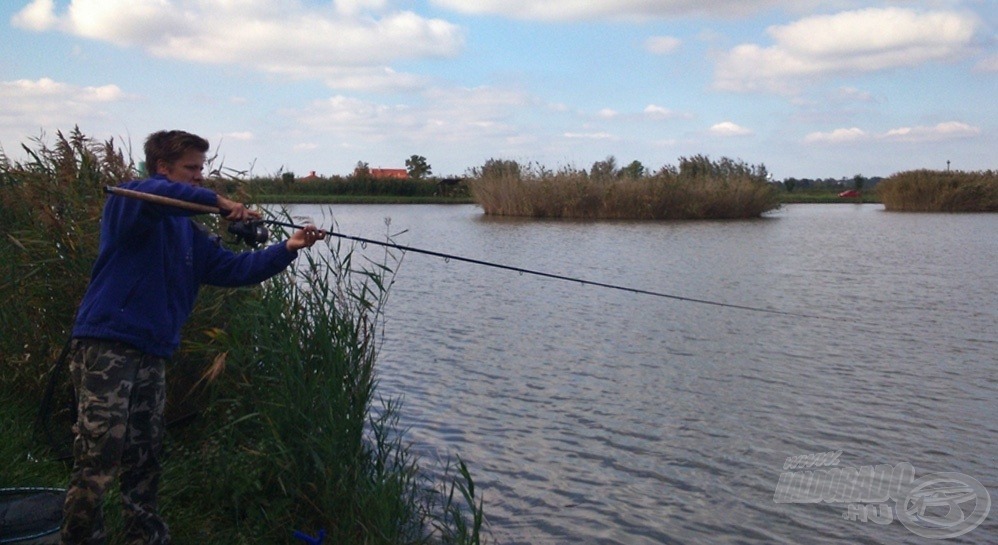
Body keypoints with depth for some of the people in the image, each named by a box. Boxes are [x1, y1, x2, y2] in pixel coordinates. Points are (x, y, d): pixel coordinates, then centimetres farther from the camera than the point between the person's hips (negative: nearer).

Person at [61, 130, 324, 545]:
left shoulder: (190, 236, 19)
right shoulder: (128, 201, -2)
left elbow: (235, 269, 12)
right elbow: (150, 194, -26)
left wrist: (287, 249, 1)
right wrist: (217, 201, -22)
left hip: (152, 355, 8)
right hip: (106, 347, -8)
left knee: (143, 465, 13)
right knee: (97, 464, -9)